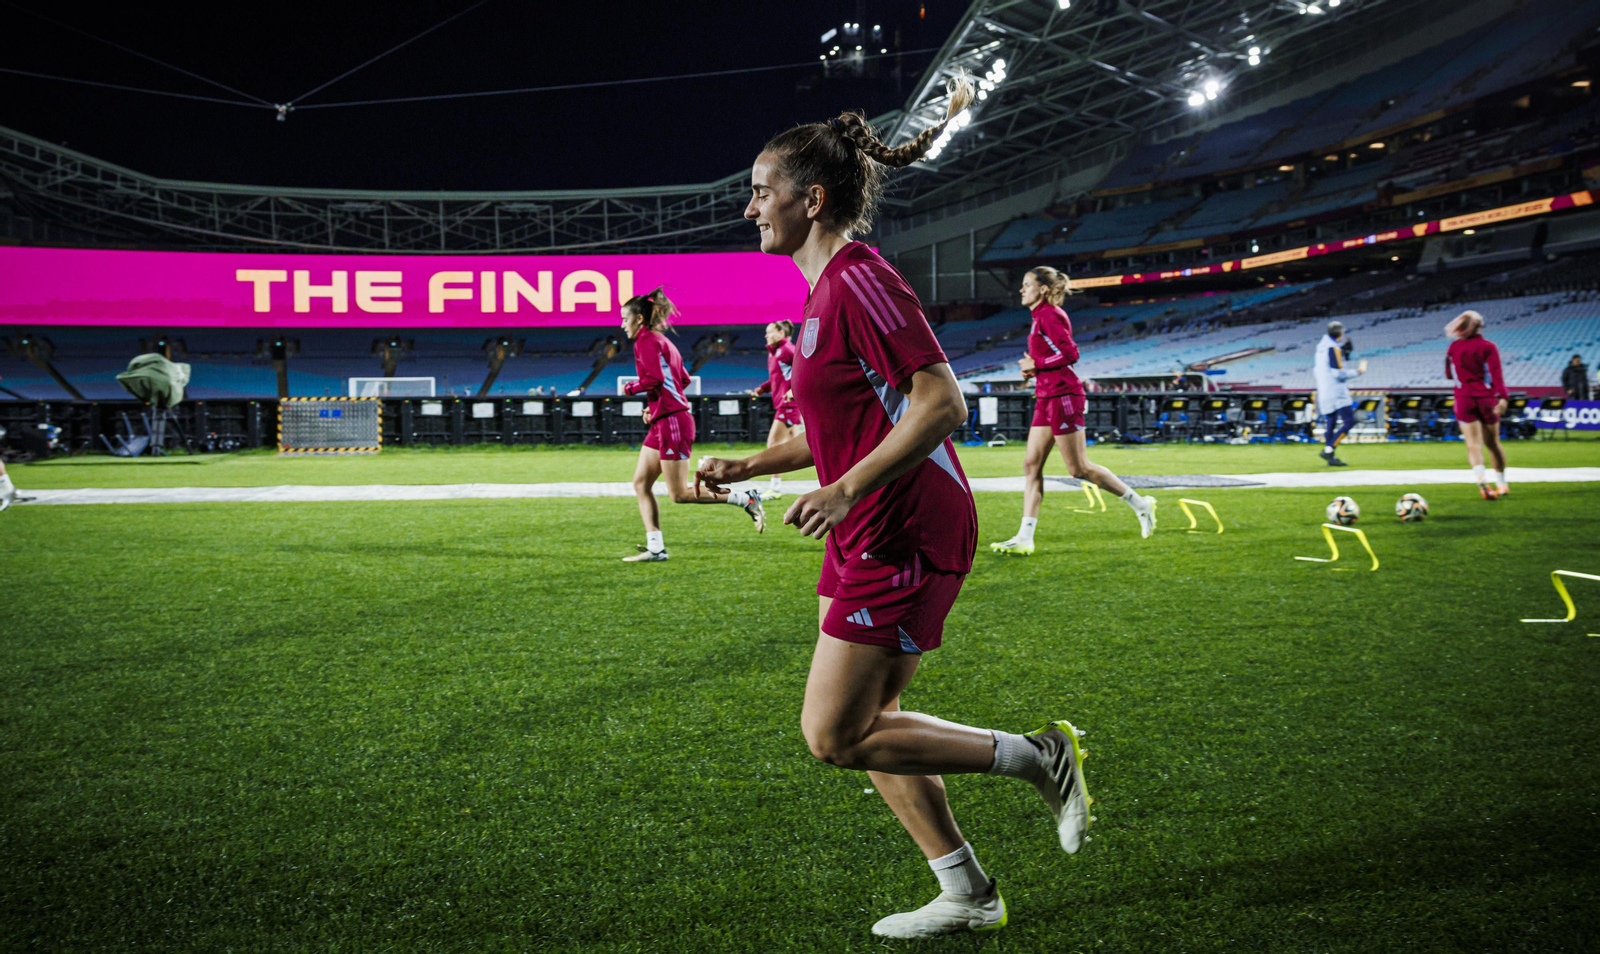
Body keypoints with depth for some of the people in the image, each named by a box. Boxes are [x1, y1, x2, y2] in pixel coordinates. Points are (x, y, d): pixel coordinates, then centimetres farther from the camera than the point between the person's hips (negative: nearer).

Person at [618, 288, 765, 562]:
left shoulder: (646, 341, -10)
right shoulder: (661, 340, 19)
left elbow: (655, 379, -23)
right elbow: (683, 379, 21)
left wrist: (630, 387, -5)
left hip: (672, 421, -10)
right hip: (662, 422, 10)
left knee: (680, 494, -8)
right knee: (641, 483, 8)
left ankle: (745, 499, -4)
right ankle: (655, 548, 7)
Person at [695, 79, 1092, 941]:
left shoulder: (859, 281, -16)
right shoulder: (824, 288, 15)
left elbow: (942, 404, -23)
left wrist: (846, 490, -28)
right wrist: (746, 467, 16)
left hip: (900, 537, -10)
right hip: (870, 537, 10)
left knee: (834, 735, -6)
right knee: (859, 727, 13)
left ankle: (1037, 755, 5)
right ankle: (968, 896, 24)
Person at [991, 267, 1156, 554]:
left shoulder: (1049, 315, -12)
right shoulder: (1042, 315, 17)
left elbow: (1070, 353, -20)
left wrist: (1036, 364, -13)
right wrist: (1034, 367, 10)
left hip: (1063, 396, -10)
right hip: (1047, 399, 10)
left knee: (1080, 469, -4)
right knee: (1031, 465, 3)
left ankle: (1140, 504, 9)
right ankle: (1024, 538, 1)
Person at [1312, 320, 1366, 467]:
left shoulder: (1320, 346, 13)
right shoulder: (1334, 348, -14)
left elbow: (1314, 371, 20)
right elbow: (1338, 373, -19)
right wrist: (1357, 371, -7)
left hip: (1323, 392, 9)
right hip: (1336, 392, -9)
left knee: (1330, 422, 11)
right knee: (1348, 421, -10)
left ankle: (1331, 457, 10)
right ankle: (1328, 450, -18)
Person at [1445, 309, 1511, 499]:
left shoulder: (1454, 348, 5)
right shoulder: (1488, 347, -4)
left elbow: (1449, 374, 17)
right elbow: (1496, 374, -15)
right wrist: (1503, 397, -23)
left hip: (1464, 399, 1)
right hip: (1486, 398, -1)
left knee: (1474, 444, -8)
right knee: (1492, 442, 13)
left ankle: (1481, 480, -30)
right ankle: (1502, 483, 24)